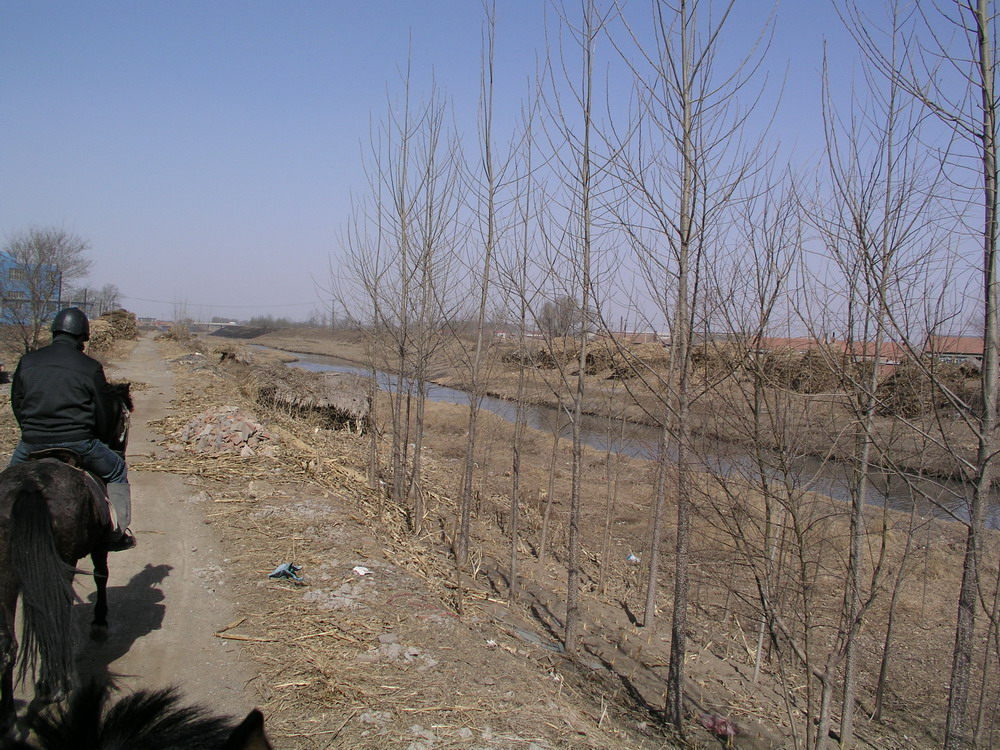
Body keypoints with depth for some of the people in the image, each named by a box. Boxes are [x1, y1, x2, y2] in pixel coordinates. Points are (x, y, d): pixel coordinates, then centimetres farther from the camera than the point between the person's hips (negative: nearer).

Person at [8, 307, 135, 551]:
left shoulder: (27, 362, 7)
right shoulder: (90, 367, -4)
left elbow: (16, 404, 15)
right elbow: (105, 414, 0)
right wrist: (95, 441, 18)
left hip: (32, 443, 4)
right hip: (78, 443, -3)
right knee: (116, 471, 18)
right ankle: (116, 533, 15)